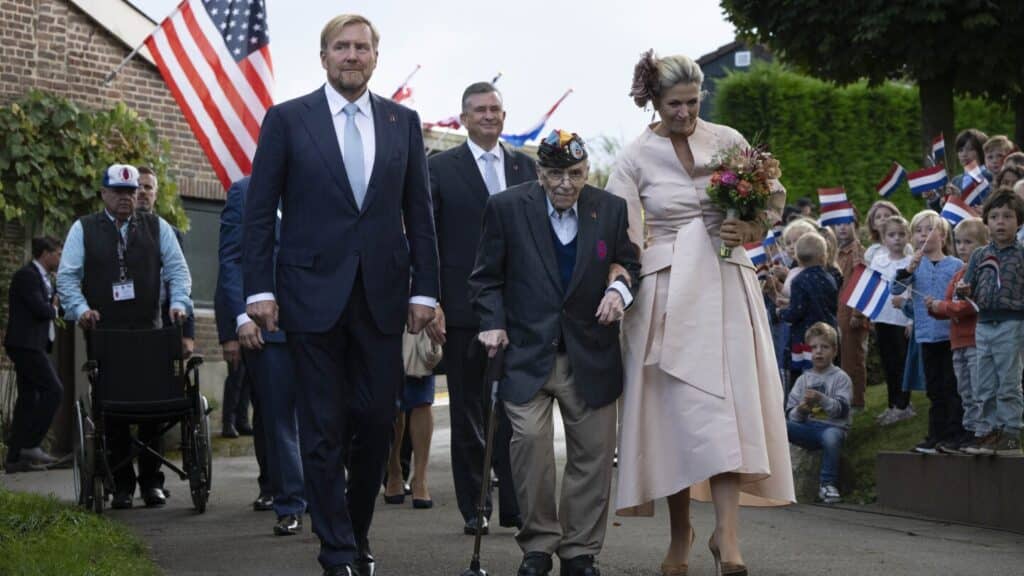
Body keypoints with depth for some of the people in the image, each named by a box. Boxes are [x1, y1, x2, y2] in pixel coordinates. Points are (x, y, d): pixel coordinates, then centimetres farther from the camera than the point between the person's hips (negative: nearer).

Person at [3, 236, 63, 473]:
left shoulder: (40, 277, 20)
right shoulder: (27, 275, -12)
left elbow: (47, 308, 17)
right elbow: (41, 310, -20)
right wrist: (54, 308, -1)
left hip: (32, 345, 11)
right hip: (26, 344, -11)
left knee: (28, 398, 9)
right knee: (53, 390, -15)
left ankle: (14, 458, 10)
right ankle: (30, 444, -14)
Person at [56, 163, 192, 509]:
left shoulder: (157, 227, 13)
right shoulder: (83, 230, 9)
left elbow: (177, 269, 11)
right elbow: (67, 276, 5)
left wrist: (178, 303, -6)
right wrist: (80, 309, -12)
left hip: (149, 331, 1)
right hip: (104, 334, -1)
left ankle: (152, 481, 5)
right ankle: (121, 485, 3)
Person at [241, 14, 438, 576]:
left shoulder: (403, 122, 9)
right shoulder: (286, 119, 2)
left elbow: (418, 212, 9)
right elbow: (260, 211, 1)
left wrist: (424, 288, 2)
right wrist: (259, 289, -6)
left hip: (382, 296, 2)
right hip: (314, 293, -2)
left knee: (377, 421, 4)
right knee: (324, 429, 1)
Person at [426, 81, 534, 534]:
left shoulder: (525, 167, 11)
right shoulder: (440, 168, 2)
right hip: (462, 307, -2)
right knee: (468, 411, 6)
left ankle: (515, 505, 6)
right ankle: (475, 508, 13)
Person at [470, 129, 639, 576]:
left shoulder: (611, 209, 3)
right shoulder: (506, 208, -1)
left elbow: (630, 264, 13)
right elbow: (486, 278, 4)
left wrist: (620, 289, -9)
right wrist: (493, 323, -10)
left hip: (590, 355, 2)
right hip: (527, 351, -2)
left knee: (593, 451, 2)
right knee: (530, 439, -16)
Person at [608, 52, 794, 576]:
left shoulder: (727, 140, 4)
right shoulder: (635, 158, 1)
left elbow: (774, 196, 12)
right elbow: (621, 238, -2)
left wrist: (753, 230, -8)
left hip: (724, 283, 1)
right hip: (666, 291, -1)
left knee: (726, 400, -10)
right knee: (676, 406, -1)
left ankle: (727, 532, -14)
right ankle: (680, 532, 10)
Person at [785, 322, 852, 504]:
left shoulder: (840, 378, 6)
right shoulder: (803, 379, 16)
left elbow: (841, 409, -9)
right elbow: (790, 414, 8)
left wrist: (821, 399, -26)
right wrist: (800, 410, -15)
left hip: (832, 426, -3)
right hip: (806, 428, 3)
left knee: (831, 436, -40)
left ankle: (828, 484, -22)